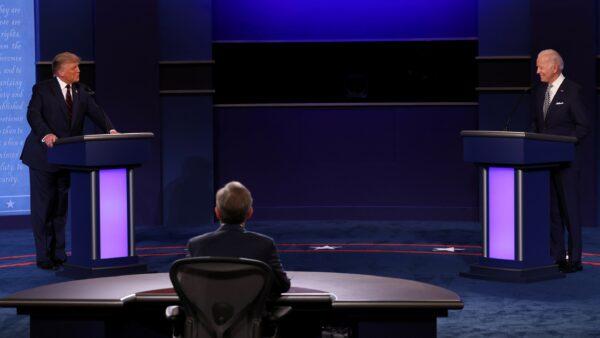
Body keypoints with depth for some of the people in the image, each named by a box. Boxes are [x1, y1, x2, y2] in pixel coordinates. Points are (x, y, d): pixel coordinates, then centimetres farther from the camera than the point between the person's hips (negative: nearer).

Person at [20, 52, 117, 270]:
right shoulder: (42, 89, -6)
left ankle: (59, 254, 18)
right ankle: (43, 257, 4)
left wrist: (110, 130, -19)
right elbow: (33, 114, -18)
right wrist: (45, 134, -36)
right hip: (43, 156, -5)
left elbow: (96, 112, 0)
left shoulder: (81, 91, 9)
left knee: (61, 207, 11)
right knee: (43, 207, -1)